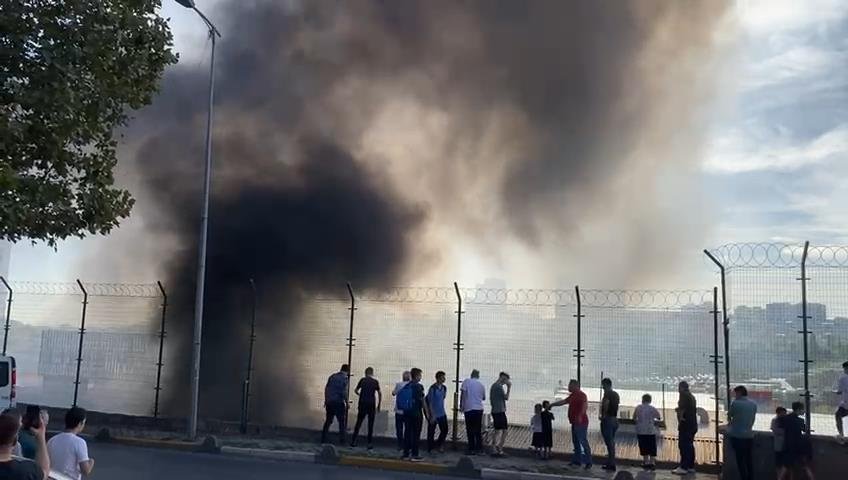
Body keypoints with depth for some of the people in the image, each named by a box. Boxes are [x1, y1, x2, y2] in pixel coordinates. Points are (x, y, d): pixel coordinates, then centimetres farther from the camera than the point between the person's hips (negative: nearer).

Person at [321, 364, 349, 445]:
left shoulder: (332, 376, 11)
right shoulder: (344, 378, -8)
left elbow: (326, 389, 12)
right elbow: (344, 392, -15)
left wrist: (326, 400, 20)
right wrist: (347, 402, -6)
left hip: (329, 402, 5)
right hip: (339, 402, -5)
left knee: (328, 421, 13)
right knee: (341, 422, 5)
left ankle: (323, 439, 12)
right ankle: (341, 441, 2)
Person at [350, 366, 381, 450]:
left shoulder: (362, 380, 5)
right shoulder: (375, 382, 3)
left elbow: (355, 390, 13)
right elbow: (379, 394, 0)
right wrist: (379, 405, 8)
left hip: (362, 403, 1)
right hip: (371, 404, -1)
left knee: (358, 423, 10)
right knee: (370, 424, 4)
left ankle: (353, 441, 9)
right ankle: (369, 444, 1)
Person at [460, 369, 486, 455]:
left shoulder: (467, 381, -1)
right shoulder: (481, 384, 10)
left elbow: (463, 393, -9)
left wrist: (461, 405, -3)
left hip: (469, 409, -4)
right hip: (479, 409, 4)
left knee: (470, 430, 3)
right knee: (478, 430, 13)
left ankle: (472, 449, 3)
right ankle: (479, 449, 16)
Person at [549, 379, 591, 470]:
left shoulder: (581, 395, -11)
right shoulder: (573, 395, 19)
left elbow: (585, 405, -26)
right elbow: (562, 401, 30)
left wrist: (580, 416, -35)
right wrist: (551, 404, 34)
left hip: (581, 423, -10)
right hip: (575, 423, 10)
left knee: (584, 442, -9)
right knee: (576, 443, 12)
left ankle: (588, 463, -7)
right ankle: (577, 461, 17)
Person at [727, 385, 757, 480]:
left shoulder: (736, 403, -11)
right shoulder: (753, 405, 4)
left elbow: (729, 416, 3)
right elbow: (752, 419, 11)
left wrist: (730, 423, 25)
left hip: (737, 435, -5)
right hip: (749, 435, 5)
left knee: (740, 460, 1)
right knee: (749, 459, 11)